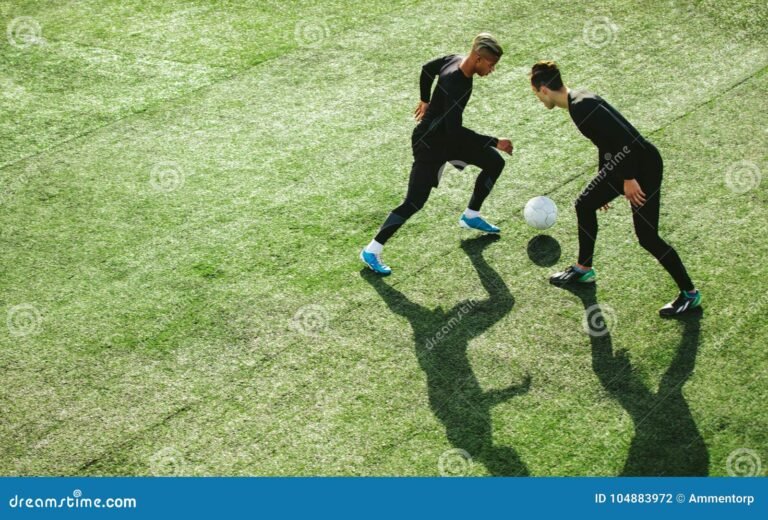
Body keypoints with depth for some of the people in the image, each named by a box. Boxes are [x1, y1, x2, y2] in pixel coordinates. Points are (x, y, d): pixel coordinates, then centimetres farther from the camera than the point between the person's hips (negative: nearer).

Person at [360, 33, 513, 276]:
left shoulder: (454, 60, -7)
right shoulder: (457, 85, -34)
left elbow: (427, 69, 12)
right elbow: (455, 130, -34)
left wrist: (426, 100, 26)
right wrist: (495, 142, -28)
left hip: (447, 135, 10)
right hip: (430, 144, -10)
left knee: (494, 163, 13)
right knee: (414, 202, -9)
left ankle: (471, 216, 30)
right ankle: (371, 251, 2)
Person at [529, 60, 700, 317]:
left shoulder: (583, 106, -22)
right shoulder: (577, 102, 11)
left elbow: (623, 139, -27)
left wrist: (628, 179, -23)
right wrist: (603, 186, 30)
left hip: (644, 166, -10)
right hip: (624, 163, 10)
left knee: (647, 237, -6)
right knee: (584, 205, 19)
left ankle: (689, 293, 8)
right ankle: (584, 269, 35)